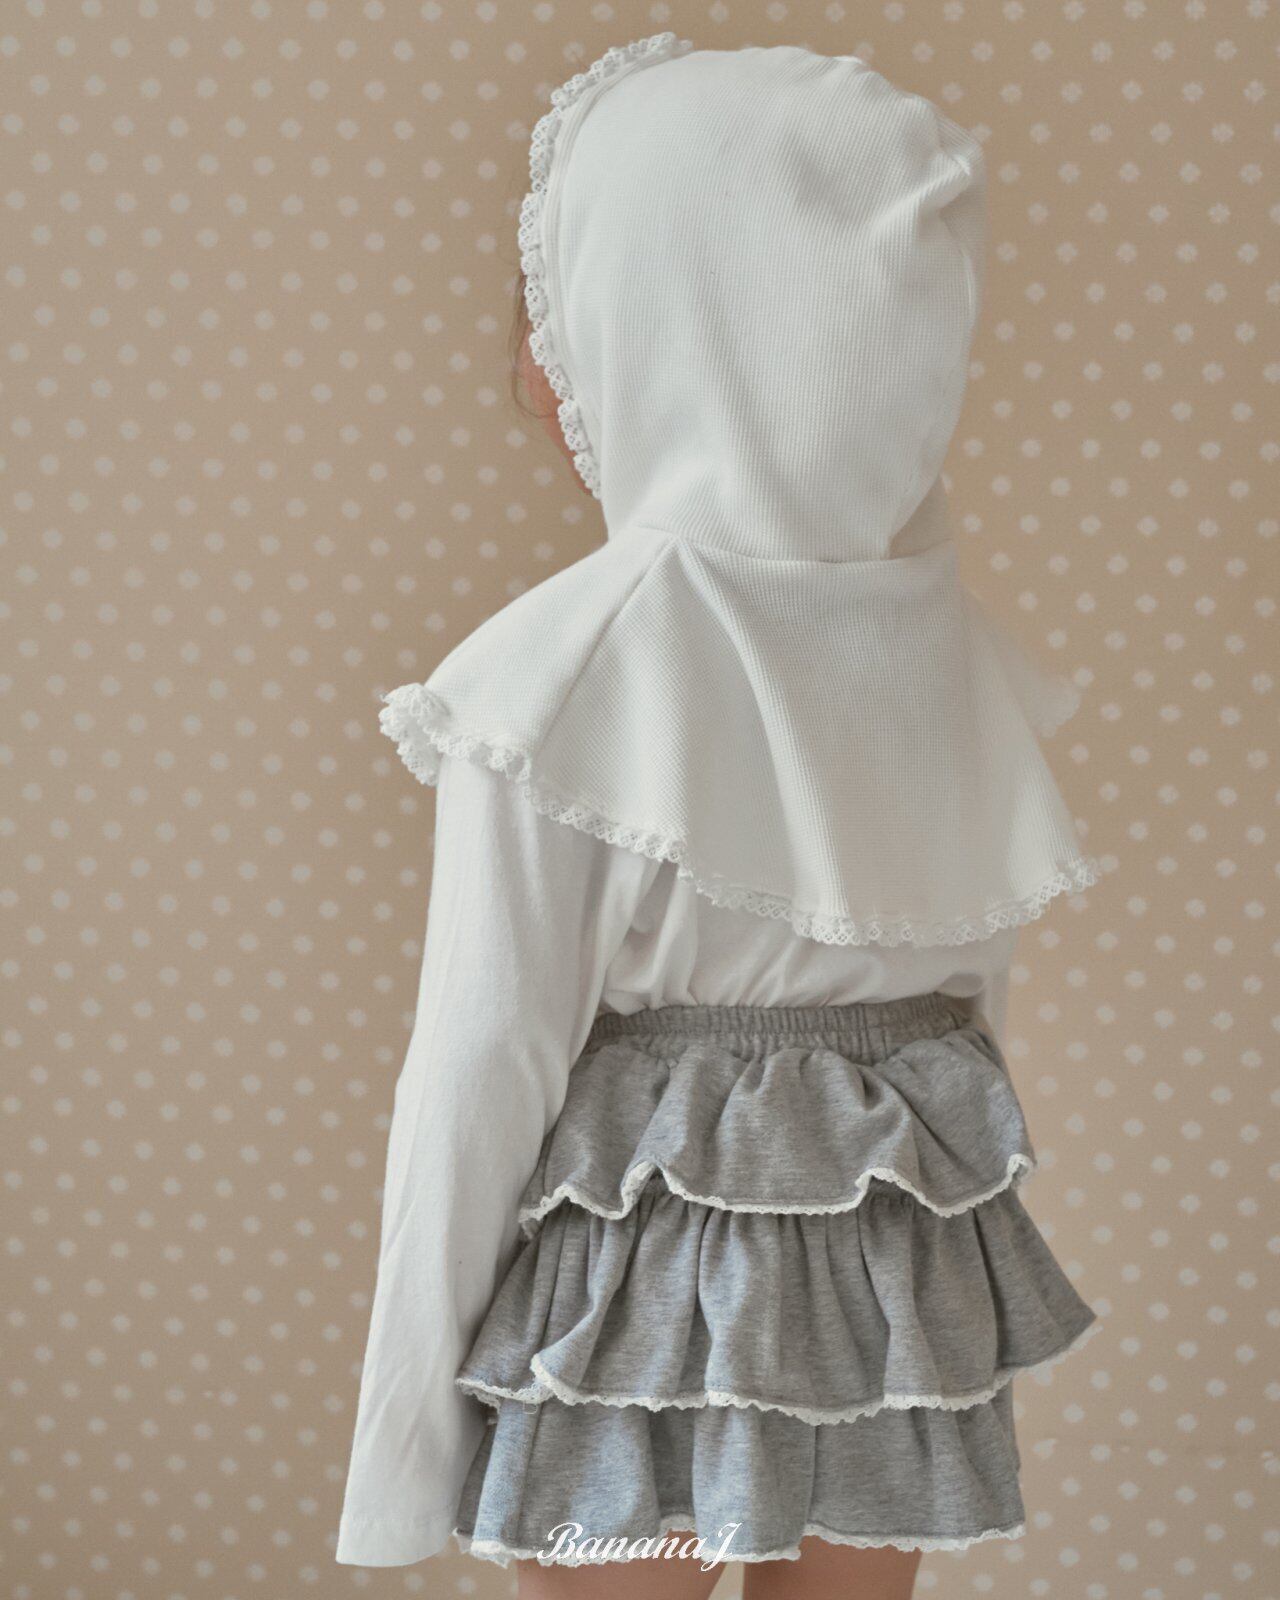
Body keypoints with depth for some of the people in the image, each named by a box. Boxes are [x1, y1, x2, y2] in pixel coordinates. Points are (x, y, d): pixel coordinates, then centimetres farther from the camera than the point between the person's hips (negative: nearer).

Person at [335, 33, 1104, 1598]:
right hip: (903, 1288, 4)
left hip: (636, 1297, -4)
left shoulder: (556, 676, -20)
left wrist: (408, 1398, -4)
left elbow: (484, 1070, -15)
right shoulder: (960, 647, -5)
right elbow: (972, 987, 4)